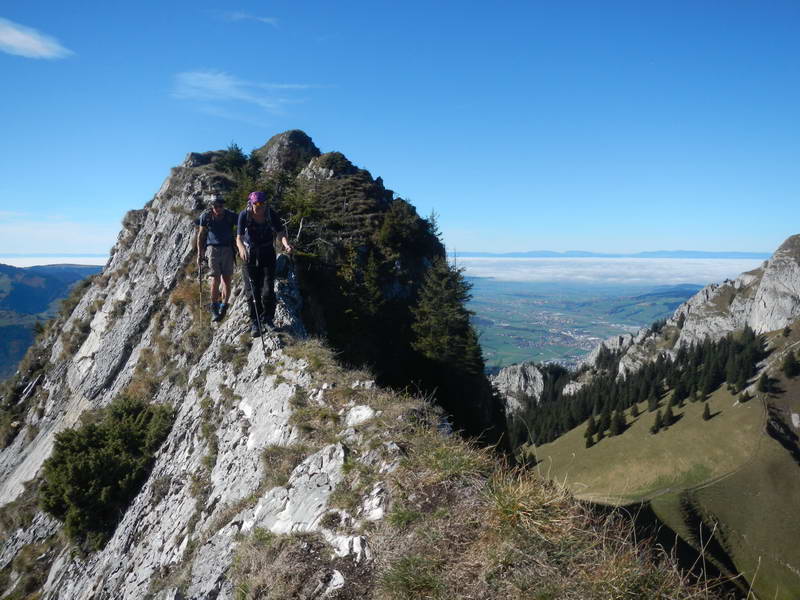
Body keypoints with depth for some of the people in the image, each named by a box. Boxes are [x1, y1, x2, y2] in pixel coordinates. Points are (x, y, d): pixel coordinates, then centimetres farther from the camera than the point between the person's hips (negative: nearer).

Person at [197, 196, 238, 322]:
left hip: (227, 249, 1)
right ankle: (214, 308, 2)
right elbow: (200, 235, 6)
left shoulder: (231, 215, -3)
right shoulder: (206, 216, -2)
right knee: (215, 279, -8)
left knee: (227, 279, -4)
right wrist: (199, 253, 3)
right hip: (213, 248, -1)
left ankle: (224, 305, 7)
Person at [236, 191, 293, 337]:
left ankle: (267, 318, 17)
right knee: (252, 291, 1)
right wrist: (242, 249, -44)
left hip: (267, 254, 1)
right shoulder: (244, 215, -16)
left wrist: (286, 244, -35)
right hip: (249, 254, -1)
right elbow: (239, 238, -22)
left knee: (268, 289, -5)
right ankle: (255, 323, 14)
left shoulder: (271, 214, -12)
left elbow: (281, 233, -14)